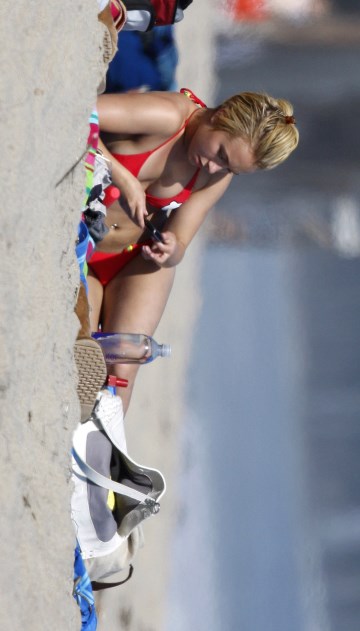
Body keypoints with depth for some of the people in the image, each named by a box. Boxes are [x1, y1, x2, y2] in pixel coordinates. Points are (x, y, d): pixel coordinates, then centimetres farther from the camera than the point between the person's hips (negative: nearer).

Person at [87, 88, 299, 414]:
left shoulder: (217, 177, -8)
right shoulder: (167, 116, -27)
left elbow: (179, 245, -5)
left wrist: (170, 250, -29)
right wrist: (123, 178, -39)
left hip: (134, 261, 4)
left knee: (120, 372, -11)